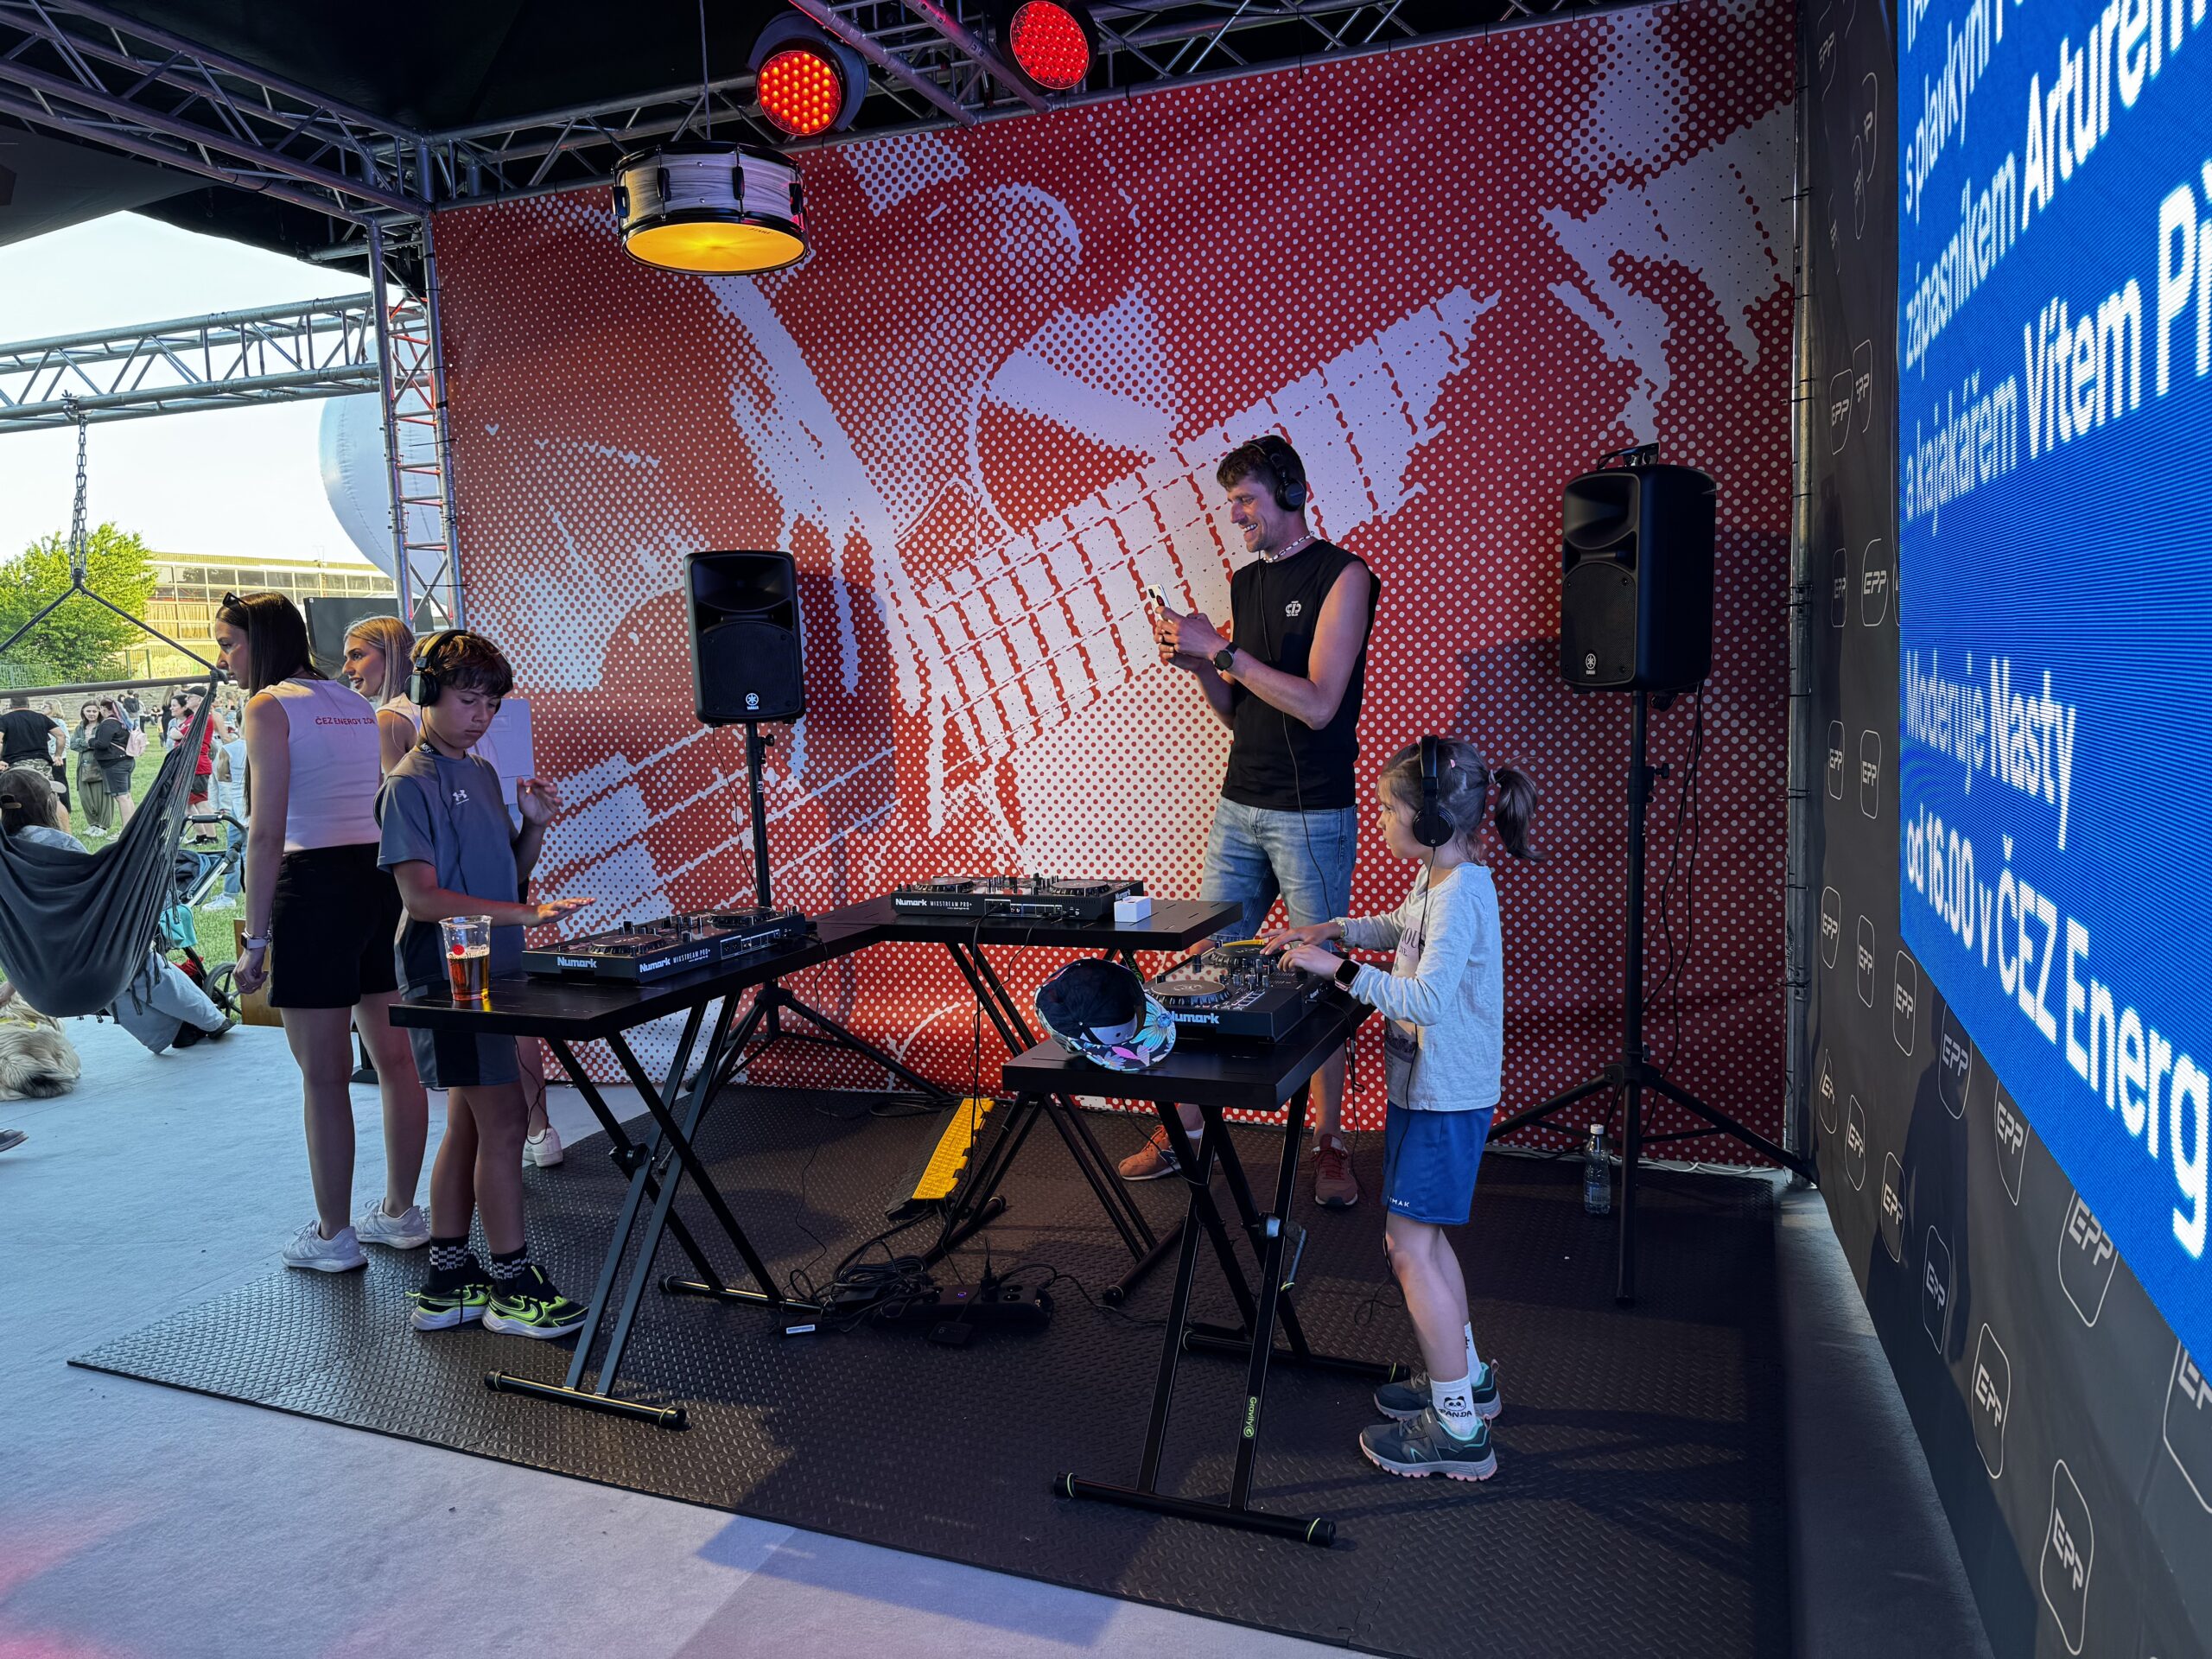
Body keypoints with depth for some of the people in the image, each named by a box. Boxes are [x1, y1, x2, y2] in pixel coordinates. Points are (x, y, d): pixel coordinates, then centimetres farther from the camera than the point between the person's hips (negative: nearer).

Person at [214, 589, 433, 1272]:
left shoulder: (268, 708, -8)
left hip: (315, 886, -8)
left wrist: (254, 940, -10)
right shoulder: (356, 704, 14)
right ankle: (401, 1214, 23)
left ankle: (333, 1236, 11)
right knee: (394, 1057, 12)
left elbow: (267, 834, -13)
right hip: (383, 881, 8)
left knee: (324, 1075, 2)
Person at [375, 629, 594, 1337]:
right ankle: (513, 1284, 3)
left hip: (487, 970, 9)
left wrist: (535, 825, 1)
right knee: (503, 1120, -7)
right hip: (447, 972, -9)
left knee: (469, 1125, 12)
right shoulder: (411, 784, -11)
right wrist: (522, 913, -27)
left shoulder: (481, 773, 15)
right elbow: (421, 896, -20)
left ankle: (446, 1282, 22)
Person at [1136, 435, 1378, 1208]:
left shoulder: (1341, 577, -7)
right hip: (1239, 807, 6)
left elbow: (1317, 704, -17)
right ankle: (1188, 1126, 16)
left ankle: (1329, 1141, 16)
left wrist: (1221, 649, -16)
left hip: (1314, 815, -6)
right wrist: (1198, 665, -1)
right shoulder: (1244, 583, 13)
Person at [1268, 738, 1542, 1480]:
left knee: (1411, 1247, -4)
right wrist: (1328, 930, 15)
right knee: (1419, 1236, 20)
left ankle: (1459, 1432, 6)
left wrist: (1338, 969, -29)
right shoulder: (1437, 877, 7)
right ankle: (1466, 1376, 37)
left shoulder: (1462, 894, -23)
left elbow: (1428, 999, -33)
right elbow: (1400, 927, 28)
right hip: (1424, 1085, 10)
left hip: (1448, 1097, -10)